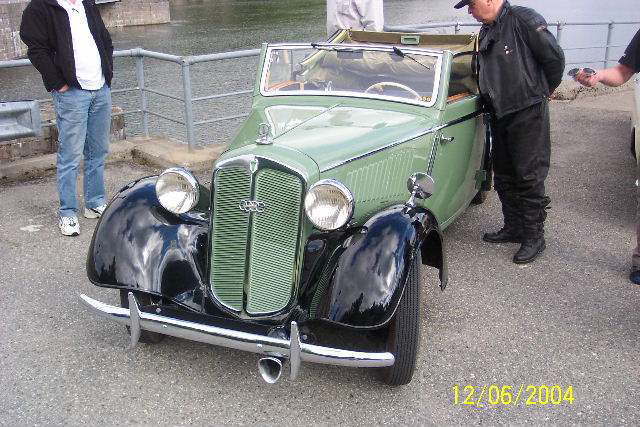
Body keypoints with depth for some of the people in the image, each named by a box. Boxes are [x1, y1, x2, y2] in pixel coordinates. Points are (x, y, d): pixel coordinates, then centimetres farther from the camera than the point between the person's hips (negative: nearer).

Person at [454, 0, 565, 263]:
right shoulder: (486, 31, 11)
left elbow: (554, 57, -11)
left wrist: (545, 90, 2)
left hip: (528, 114, -8)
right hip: (499, 115, 8)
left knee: (529, 177, -3)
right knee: (504, 177, 14)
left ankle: (534, 237, 7)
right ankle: (513, 228, 28)